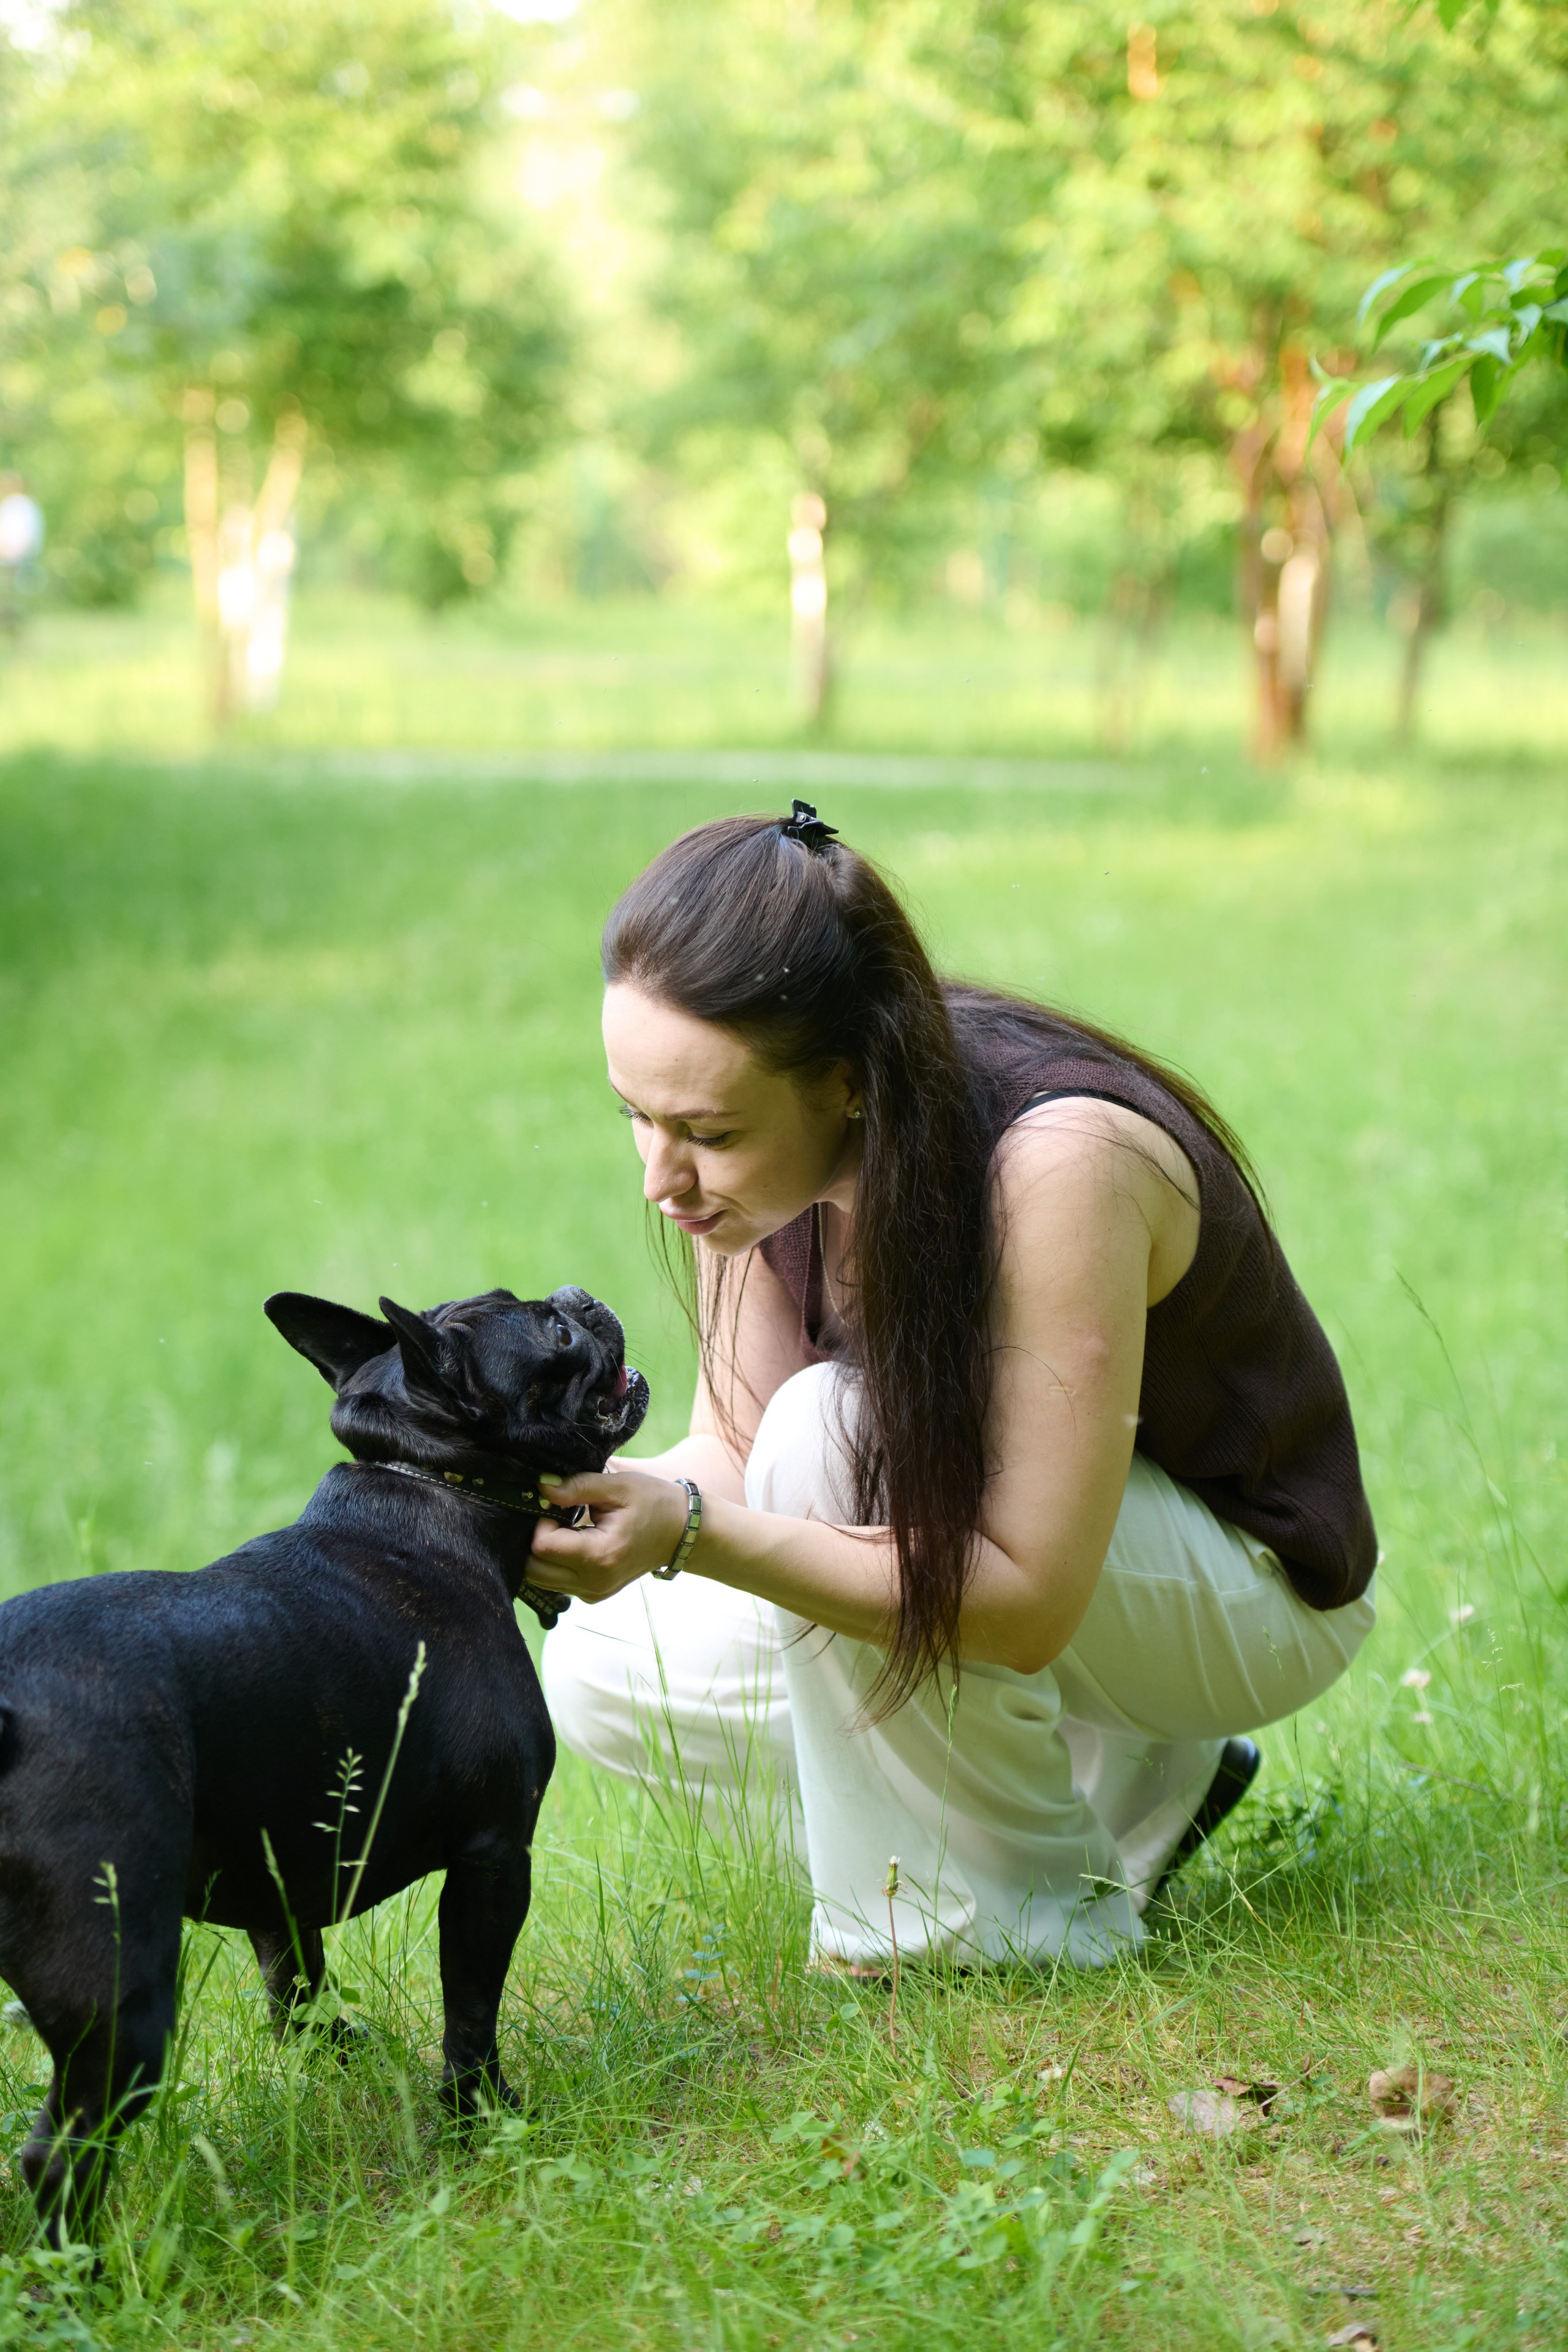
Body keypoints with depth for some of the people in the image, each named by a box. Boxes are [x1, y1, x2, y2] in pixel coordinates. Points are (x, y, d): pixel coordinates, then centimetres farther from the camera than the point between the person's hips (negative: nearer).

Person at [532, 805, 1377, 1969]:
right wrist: (601, 1495, -30)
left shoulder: (1060, 1163, -35)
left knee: (838, 1435, -32)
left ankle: (1033, 1914, -11)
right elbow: (735, 1445, -8)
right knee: (601, 1676, -5)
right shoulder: (769, 1139, -15)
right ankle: (1128, 1774, 7)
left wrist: (692, 1533, -44)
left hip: (1249, 1582, -7)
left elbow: (1027, 1600, -35)